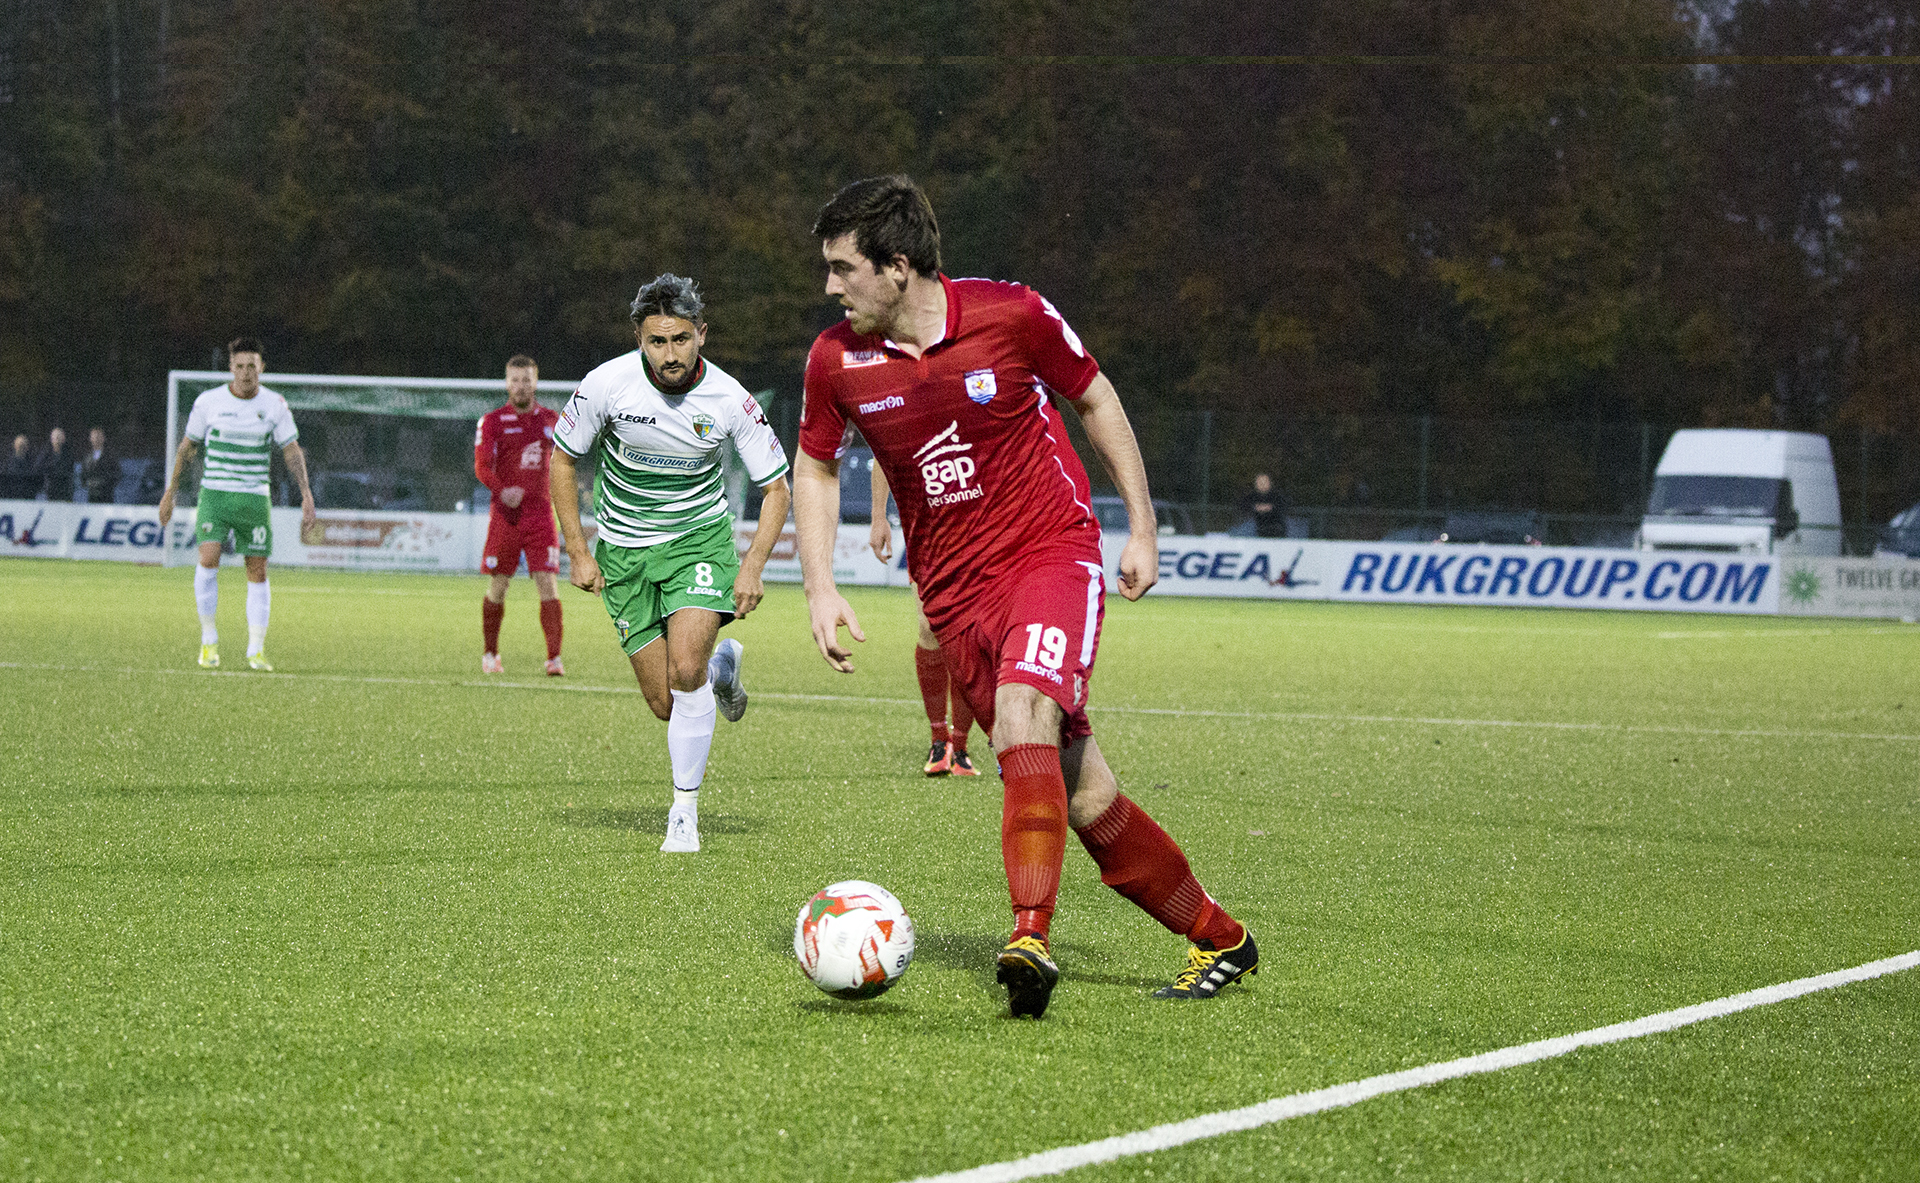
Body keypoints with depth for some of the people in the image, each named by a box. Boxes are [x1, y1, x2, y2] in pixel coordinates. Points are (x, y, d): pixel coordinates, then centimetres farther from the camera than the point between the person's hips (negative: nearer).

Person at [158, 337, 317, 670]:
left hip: (255, 498, 1)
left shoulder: (275, 405, 0)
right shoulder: (208, 402, -1)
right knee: (208, 559, -19)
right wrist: (170, 492, 9)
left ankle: (256, 651, 8)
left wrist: (307, 494, -8)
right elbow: (187, 446, 9)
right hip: (214, 494, -1)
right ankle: (209, 640, -5)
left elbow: (292, 451, 3)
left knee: (257, 571, 1)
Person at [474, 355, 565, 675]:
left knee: (548, 585, -9)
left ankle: (554, 658, -11)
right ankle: (489, 654, 21)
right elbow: (481, 466, -9)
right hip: (505, 514, -1)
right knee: (497, 587, 4)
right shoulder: (492, 421, 0)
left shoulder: (551, 420, 9)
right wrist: (502, 490, -26)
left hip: (540, 513, 1)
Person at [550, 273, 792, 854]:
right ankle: (722, 668, 36)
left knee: (685, 669, -23)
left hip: (700, 535, -1)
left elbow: (776, 487, -4)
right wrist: (578, 551, -4)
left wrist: (754, 565, -16)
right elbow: (562, 459, -1)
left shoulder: (729, 399, -16)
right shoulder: (608, 383, -16)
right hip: (625, 550, 1)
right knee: (664, 703, -1)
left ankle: (685, 811, -9)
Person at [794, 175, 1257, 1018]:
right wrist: (819, 589, 2)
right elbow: (814, 467, 13)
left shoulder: (1012, 315, -11)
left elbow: (1095, 399, 5)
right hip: (953, 592, 3)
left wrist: (1142, 529, 5)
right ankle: (1217, 939, 15)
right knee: (1082, 795, -1)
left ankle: (1031, 940, -39)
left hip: (1053, 549, -3)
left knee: (1022, 713, -31)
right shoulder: (836, 360, -4)